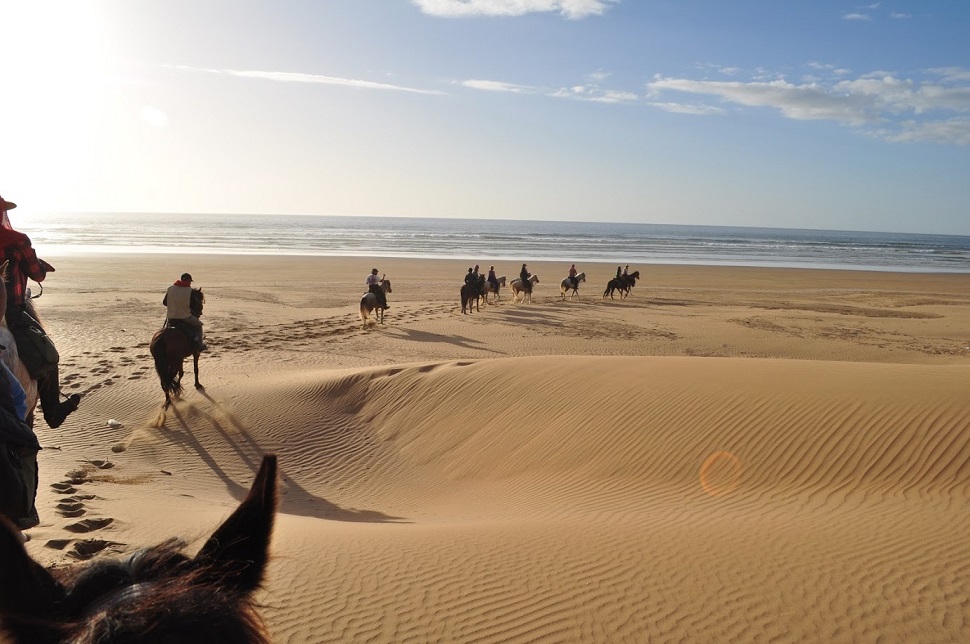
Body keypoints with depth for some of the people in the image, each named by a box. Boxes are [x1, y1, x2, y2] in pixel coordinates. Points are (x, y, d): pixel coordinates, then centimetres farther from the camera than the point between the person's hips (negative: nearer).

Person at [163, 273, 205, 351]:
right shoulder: (190, 291, -10)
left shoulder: (170, 288, 2)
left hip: (171, 317, 4)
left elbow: (164, 302, 6)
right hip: (185, 317, -4)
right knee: (198, 325, 19)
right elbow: (193, 305, -10)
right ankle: (199, 344, 14)